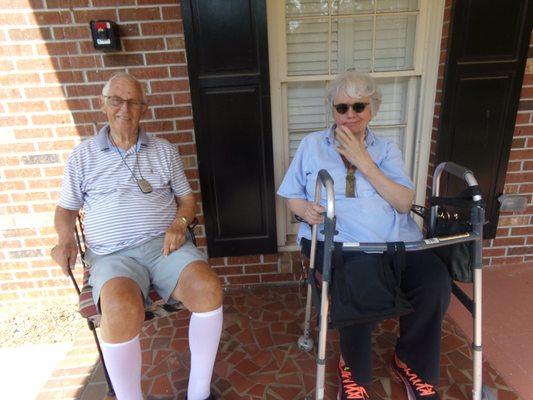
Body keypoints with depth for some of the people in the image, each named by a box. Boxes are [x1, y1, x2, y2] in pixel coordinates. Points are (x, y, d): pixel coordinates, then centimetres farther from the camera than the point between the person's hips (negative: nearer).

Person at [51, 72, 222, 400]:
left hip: (165, 243, 2)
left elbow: (187, 198, 16)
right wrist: (66, 238, -1)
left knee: (208, 288, -28)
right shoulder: (82, 157, 13)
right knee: (122, 311, -35)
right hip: (112, 254, -1)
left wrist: (180, 222, -5)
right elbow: (66, 209, 19)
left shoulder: (164, 150, 15)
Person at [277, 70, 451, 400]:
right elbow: (291, 195, 11)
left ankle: (412, 363, 7)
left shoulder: (386, 149, 13)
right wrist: (306, 209, -13)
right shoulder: (312, 144, 12)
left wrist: (363, 161, -8)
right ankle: (354, 370, 1)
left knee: (436, 281, -24)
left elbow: (404, 203, 0)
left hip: (395, 241, 3)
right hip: (337, 242, -2)